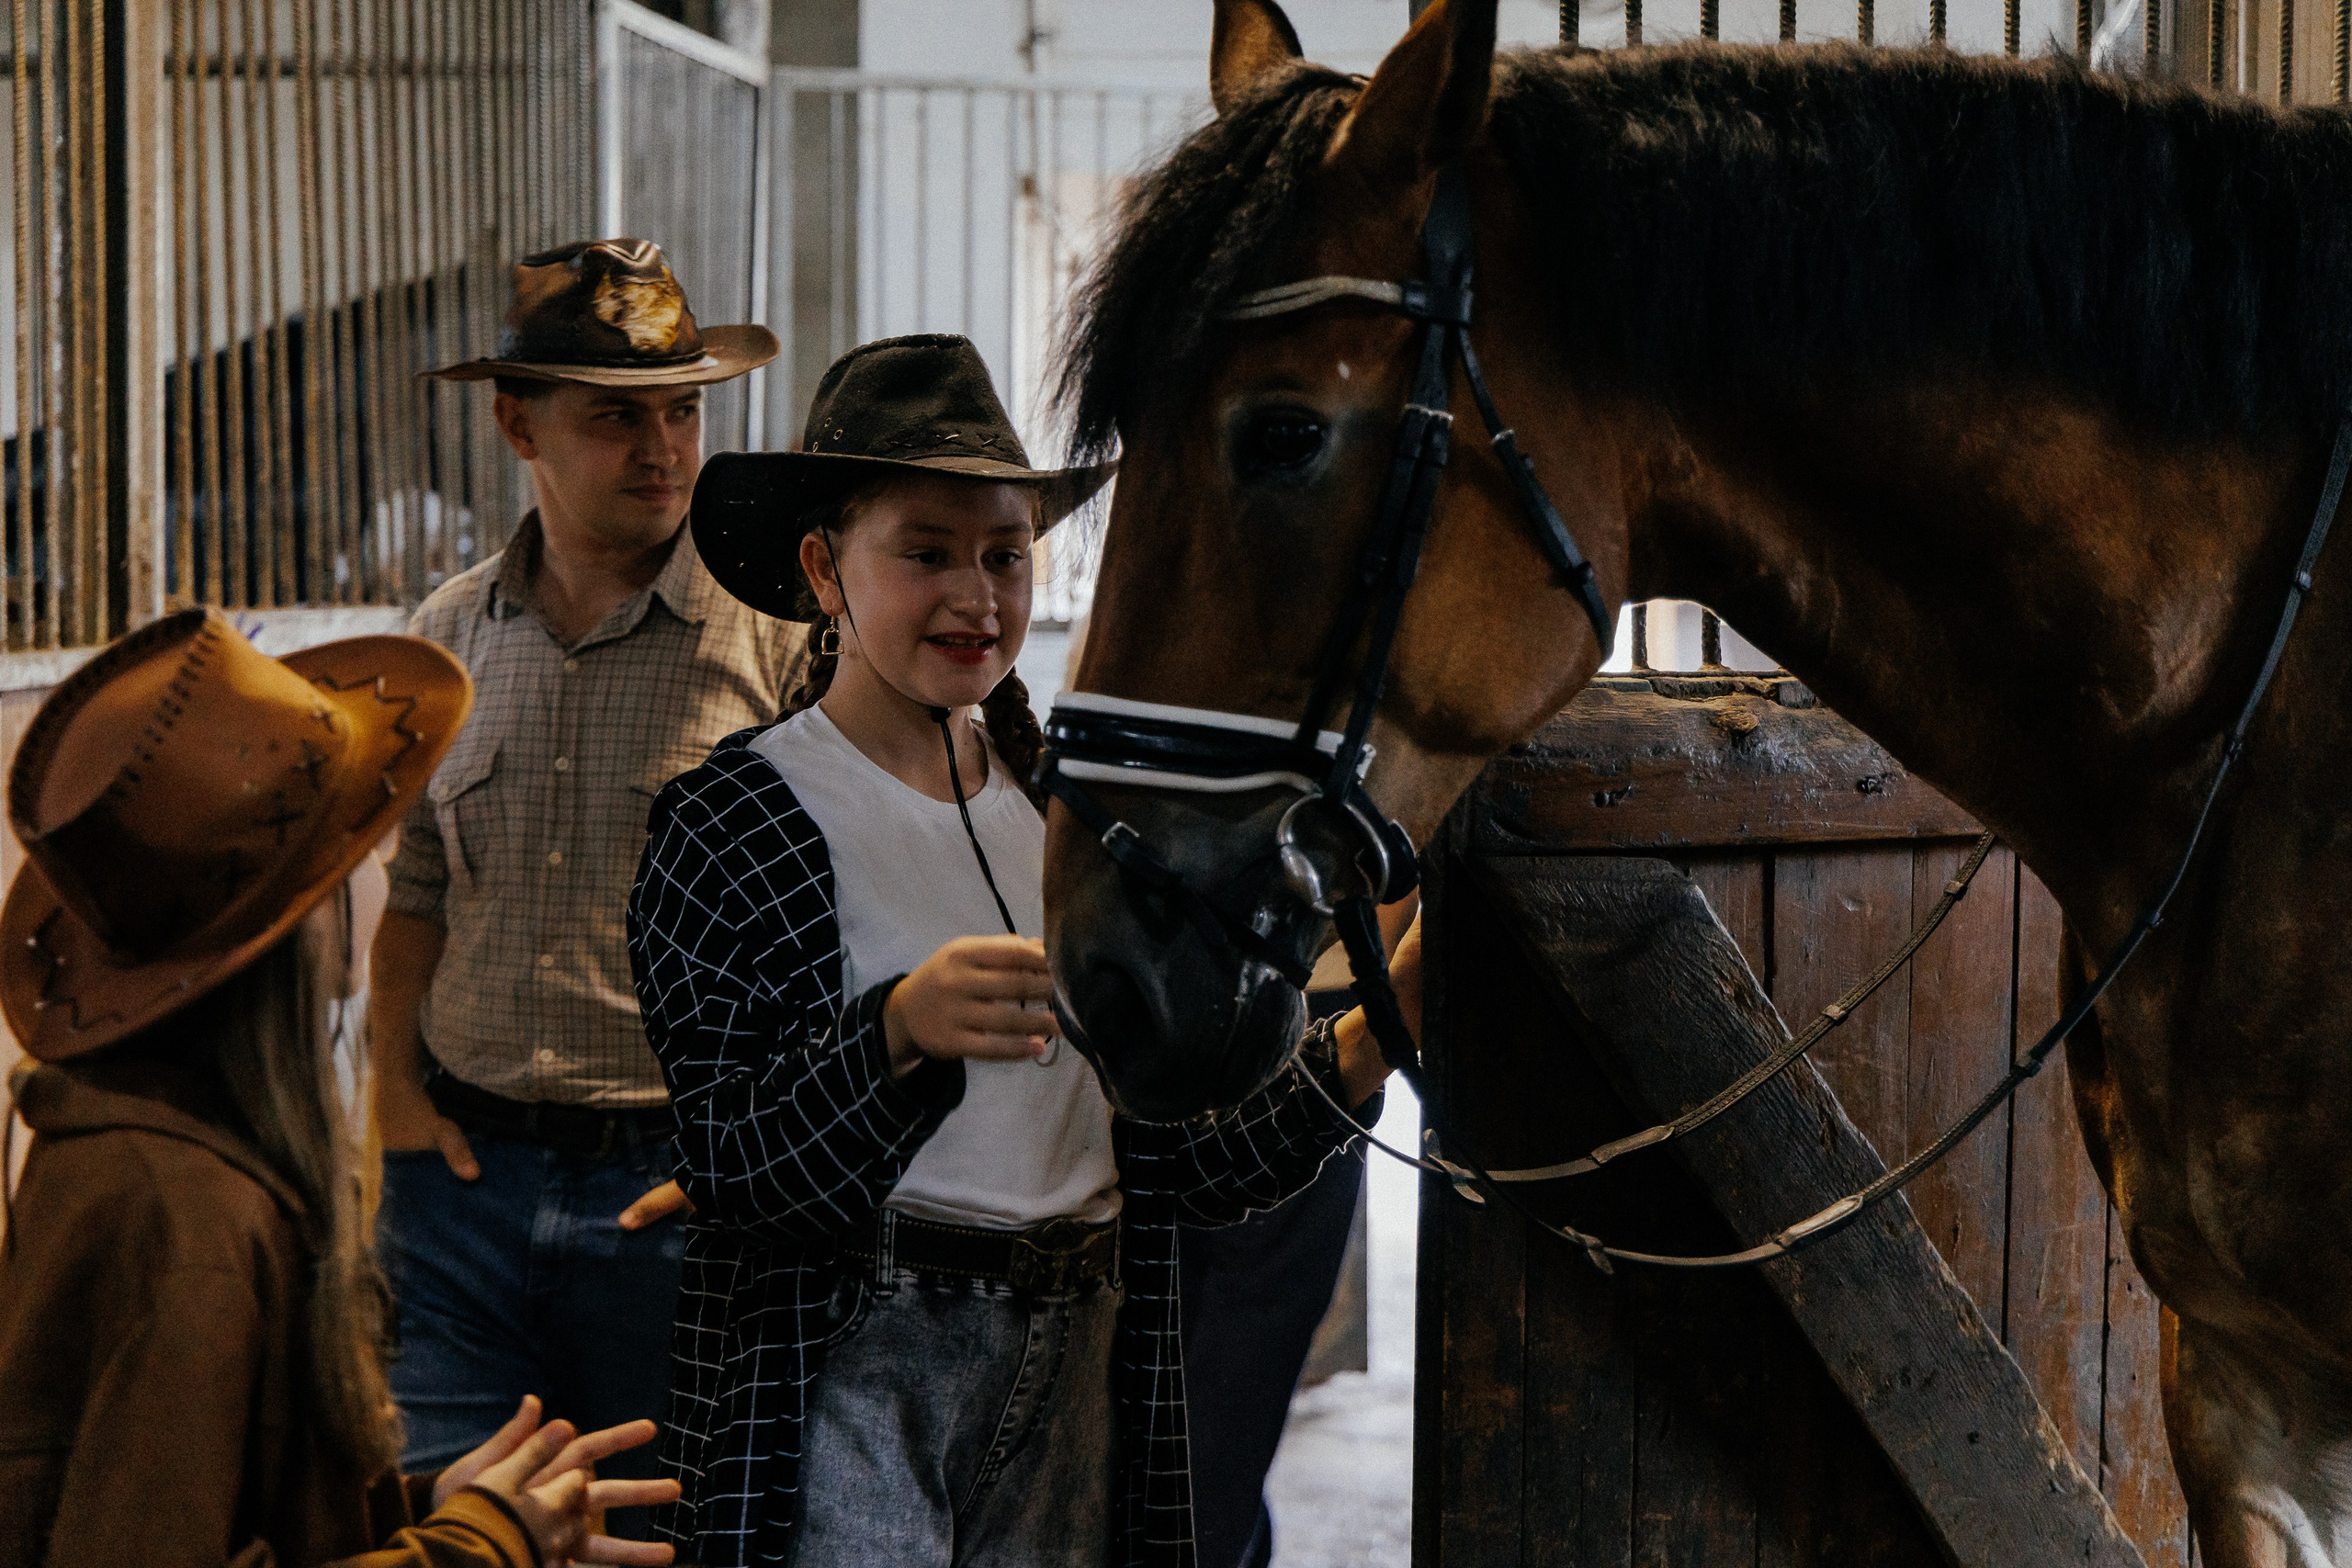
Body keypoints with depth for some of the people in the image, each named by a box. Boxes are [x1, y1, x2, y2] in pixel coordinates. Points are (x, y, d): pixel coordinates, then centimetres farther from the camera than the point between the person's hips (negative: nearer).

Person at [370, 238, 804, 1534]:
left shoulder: (775, 636, -6)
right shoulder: (450, 636, 7)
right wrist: (396, 1081, 4)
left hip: (678, 1183, -3)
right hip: (462, 1171, 3)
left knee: (663, 1524, 9)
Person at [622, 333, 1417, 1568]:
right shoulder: (726, 826, -6)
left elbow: (1177, 1154, 4)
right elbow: (730, 1166, -15)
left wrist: (1357, 1054, -12)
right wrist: (903, 1032, -31)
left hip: (1073, 1381, 5)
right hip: (847, 1379, -4)